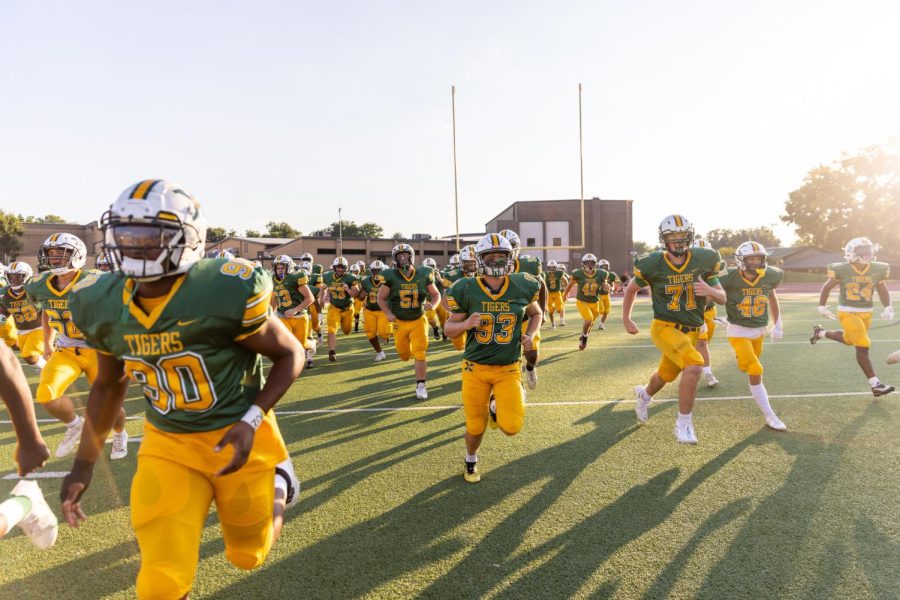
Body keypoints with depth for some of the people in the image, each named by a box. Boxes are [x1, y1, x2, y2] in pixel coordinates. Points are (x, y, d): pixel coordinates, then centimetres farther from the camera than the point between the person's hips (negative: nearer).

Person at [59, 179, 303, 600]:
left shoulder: (226, 292, -24)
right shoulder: (102, 305, -6)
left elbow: (290, 355, -11)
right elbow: (108, 385, 11)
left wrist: (251, 421, -21)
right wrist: (84, 465, 13)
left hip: (236, 437, -3)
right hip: (167, 444, 4)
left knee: (248, 556, 18)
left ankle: (278, 480, 44)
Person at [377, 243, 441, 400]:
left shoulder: (423, 275, -9)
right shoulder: (391, 276, -11)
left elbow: (436, 294, 3)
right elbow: (381, 298, 0)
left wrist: (432, 304, -18)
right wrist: (388, 313, -16)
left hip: (419, 321, -1)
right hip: (400, 322, 1)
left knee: (419, 354, -10)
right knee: (404, 355, 15)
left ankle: (420, 386, 2)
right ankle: (409, 350, 52)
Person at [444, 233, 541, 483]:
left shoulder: (522, 286, -5)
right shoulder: (466, 290, -10)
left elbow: (535, 313, 16)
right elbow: (449, 328, -1)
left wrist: (530, 335, -2)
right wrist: (466, 324, -22)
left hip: (508, 369, 1)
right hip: (476, 367, -1)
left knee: (511, 426, -13)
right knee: (475, 427, 7)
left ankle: (496, 407, 24)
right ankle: (471, 462, 42)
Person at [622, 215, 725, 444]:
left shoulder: (703, 260, -5)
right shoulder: (653, 264, -12)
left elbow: (722, 298, 1)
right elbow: (632, 289, 7)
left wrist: (709, 290, -21)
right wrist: (626, 319, 9)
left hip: (691, 331, 4)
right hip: (664, 328, -4)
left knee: (666, 375, 21)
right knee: (694, 365, -27)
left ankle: (645, 393, 57)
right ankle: (684, 423, -10)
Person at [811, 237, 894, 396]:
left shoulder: (877, 270, -3)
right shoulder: (842, 270, -14)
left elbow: (883, 290, 10)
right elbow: (827, 287, 0)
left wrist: (888, 308, -3)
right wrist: (822, 307, 6)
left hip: (866, 313, 6)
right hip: (848, 313, -6)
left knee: (848, 340, 23)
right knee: (863, 346, -10)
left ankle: (821, 332, 48)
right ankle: (875, 384, -5)